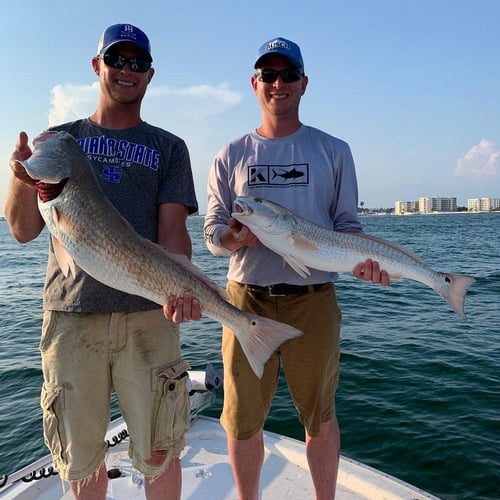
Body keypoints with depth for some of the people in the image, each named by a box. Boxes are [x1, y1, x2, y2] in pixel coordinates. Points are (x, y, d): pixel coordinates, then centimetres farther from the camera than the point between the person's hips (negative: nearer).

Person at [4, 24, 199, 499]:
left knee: (159, 451, 7)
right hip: (69, 315, 2)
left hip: (147, 313, -1)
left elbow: (172, 229, -2)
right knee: (80, 453, 14)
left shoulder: (168, 148, 10)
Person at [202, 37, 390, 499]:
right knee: (242, 421, 9)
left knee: (320, 417, 13)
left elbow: (347, 224, 8)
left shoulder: (333, 151, 9)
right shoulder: (231, 156, 9)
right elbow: (212, 230, 7)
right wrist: (234, 238, -16)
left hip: (313, 300, 0)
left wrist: (361, 259, -13)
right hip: (246, 300, 1)